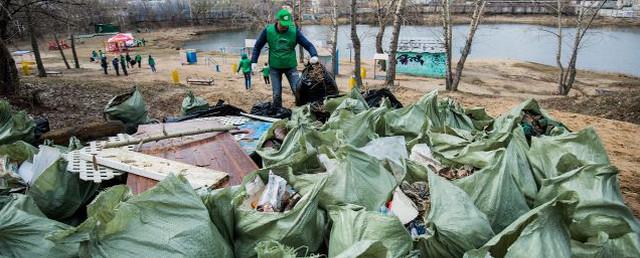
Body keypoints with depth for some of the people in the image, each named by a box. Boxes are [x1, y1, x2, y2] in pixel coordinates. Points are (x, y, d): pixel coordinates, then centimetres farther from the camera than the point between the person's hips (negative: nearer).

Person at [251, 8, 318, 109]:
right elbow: (257, 46, 3)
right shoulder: (268, 31, -7)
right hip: (274, 67, 0)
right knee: (276, 94, 3)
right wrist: (254, 62, -3)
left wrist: (314, 55, -28)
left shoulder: (295, 31, -9)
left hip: (290, 67, 0)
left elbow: (308, 45, -9)